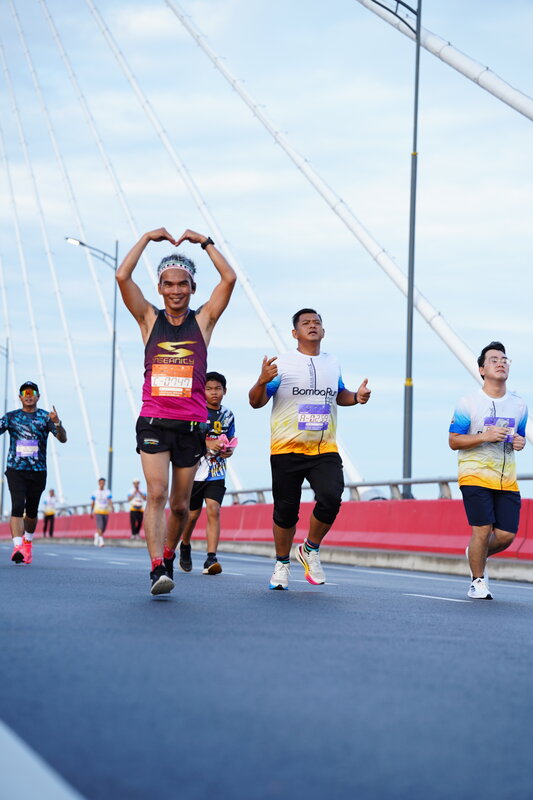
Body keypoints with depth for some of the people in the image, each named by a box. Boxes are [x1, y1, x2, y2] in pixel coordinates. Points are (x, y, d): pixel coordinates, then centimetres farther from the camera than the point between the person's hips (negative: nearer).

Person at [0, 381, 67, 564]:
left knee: (31, 511, 11)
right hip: (15, 469, -1)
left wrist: (57, 423, -25)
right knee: (17, 507, -17)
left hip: (38, 471, 1)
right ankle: (17, 546, -25)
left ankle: (27, 542, 35)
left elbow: (63, 439, -5)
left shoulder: (45, 417, 3)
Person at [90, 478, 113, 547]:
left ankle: (97, 535, 40)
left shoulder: (108, 492, 1)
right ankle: (101, 541, -21)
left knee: (103, 528, 9)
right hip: (98, 512, -2)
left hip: (106, 512, 2)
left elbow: (110, 501, -11)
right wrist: (91, 512, 16)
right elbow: (92, 503, 12)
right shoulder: (95, 492, 3)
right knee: (100, 526, -18)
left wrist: (112, 507, -31)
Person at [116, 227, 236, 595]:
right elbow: (123, 277, -3)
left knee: (180, 503, 9)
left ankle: (169, 553, 32)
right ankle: (157, 568, -22)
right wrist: (148, 238, 2)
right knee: (156, 493, -16)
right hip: (154, 422, -1)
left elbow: (229, 278, -3)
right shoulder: (150, 319, 7)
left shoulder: (203, 320, 7)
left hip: (191, 425, 1)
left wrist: (204, 241, 2)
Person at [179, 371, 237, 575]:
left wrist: (228, 451, -6)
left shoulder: (227, 415, 8)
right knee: (192, 514, 9)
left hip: (216, 472, 2)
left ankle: (211, 559, -20)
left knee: (214, 510, -14)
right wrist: (207, 444, -23)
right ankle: (185, 547, 38)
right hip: (195, 469, -2)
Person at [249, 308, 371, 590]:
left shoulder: (332, 363, 13)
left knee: (331, 499, -18)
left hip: (325, 450, 3)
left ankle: (310, 550, 7)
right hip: (287, 450, -2)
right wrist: (262, 381, -24)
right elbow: (256, 402, -3)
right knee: (285, 511, 2)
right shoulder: (281, 363, -1)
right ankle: (282, 563, 24)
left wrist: (356, 397, 9)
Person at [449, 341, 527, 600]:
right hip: (475, 475, -5)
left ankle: (476, 555, 31)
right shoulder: (468, 403, -5)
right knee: (483, 529, -12)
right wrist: (485, 436, -18)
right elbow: (453, 441, -4)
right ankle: (478, 581, 9)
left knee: (506, 535, -1)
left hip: (507, 479, 5)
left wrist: (519, 442, -3)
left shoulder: (518, 405, 9)